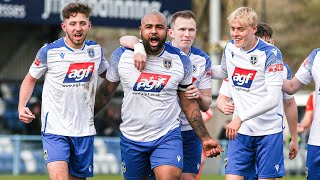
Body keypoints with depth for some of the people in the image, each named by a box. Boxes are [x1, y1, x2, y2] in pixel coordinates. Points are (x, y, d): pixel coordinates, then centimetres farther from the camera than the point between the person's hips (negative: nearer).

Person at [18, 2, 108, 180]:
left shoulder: (95, 50, 5)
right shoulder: (49, 51, -6)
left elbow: (108, 75, 26)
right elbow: (30, 79, 6)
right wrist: (22, 107, -7)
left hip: (84, 130, 4)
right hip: (55, 128, -4)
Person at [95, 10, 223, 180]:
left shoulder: (181, 61, -2)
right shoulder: (121, 56, -4)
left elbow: (189, 104, 7)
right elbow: (106, 91, 11)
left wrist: (205, 138, 6)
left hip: (167, 137, -2)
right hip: (131, 138, 2)